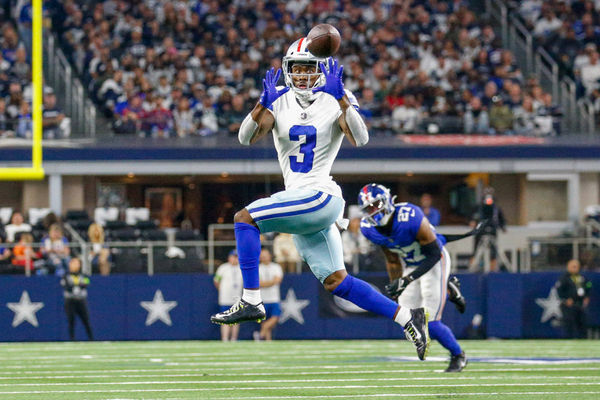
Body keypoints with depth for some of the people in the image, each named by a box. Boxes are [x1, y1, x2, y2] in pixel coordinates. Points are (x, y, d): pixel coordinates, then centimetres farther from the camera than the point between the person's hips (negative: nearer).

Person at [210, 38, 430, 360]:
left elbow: (360, 139, -20)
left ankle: (250, 300, -13)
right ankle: (406, 318, 16)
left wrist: (340, 96, -26)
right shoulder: (280, 102, 8)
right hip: (299, 200, 7)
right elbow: (246, 138, -4)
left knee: (244, 218, -16)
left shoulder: (336, 102, -4)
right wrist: (264, 103, -19)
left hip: (319, 196, -7)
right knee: (335, 282, 9)